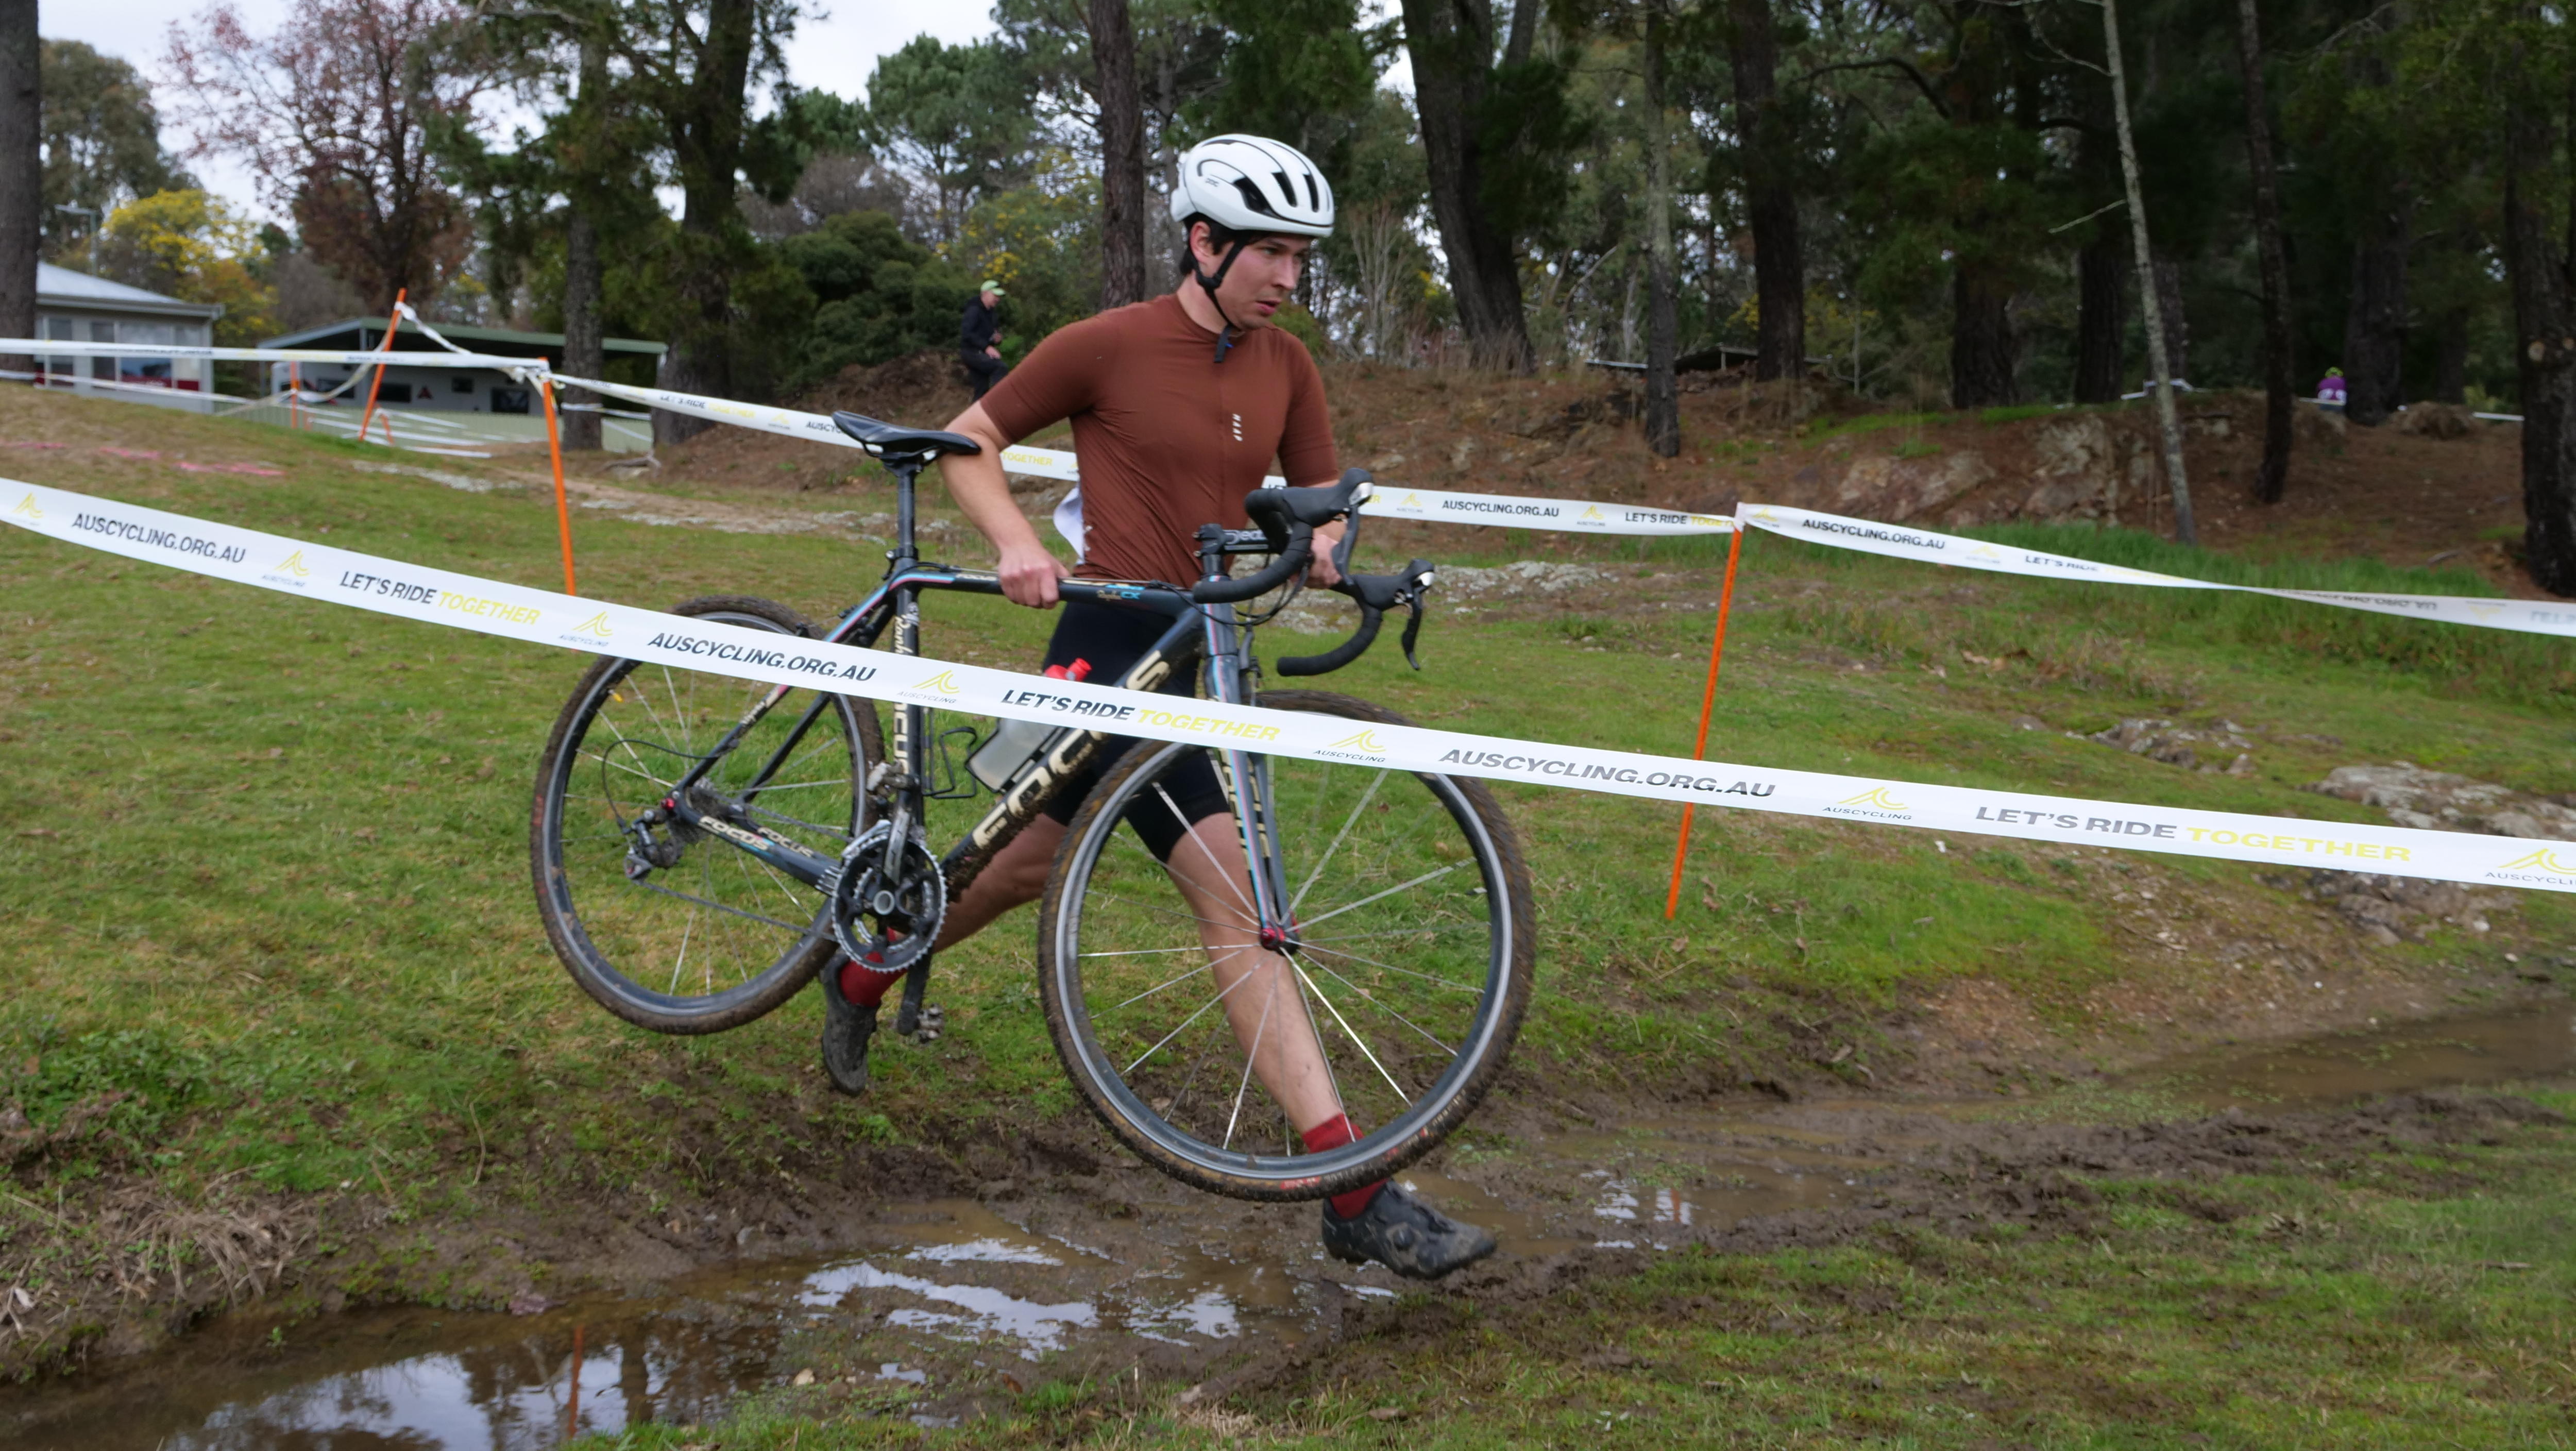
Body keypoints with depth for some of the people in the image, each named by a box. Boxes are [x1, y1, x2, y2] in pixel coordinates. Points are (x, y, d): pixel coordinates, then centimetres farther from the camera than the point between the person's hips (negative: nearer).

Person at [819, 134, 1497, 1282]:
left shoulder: (1285, 367, 9)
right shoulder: (1108, 346, -8)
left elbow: (1321, 499, 13)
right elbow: (968, 440, 1)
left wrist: (1325, 549, -11)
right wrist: (1017, 544, -16)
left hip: (1186, 656, 8)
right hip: (1111, 646, -8)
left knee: (1034, 863, 21)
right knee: (1239, 899, -16)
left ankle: (861, 979, 48)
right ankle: (1356, 1197, -15)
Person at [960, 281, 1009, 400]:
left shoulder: (993, 313, 14)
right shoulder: (974, 310, -13)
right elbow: (967, 333, -24)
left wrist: (997, 339, 0)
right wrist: (986, 347, -31)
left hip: (981, 353, 9)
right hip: (971, 352, -9)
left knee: (983, 390, 7)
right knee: (1002, 367, -27)